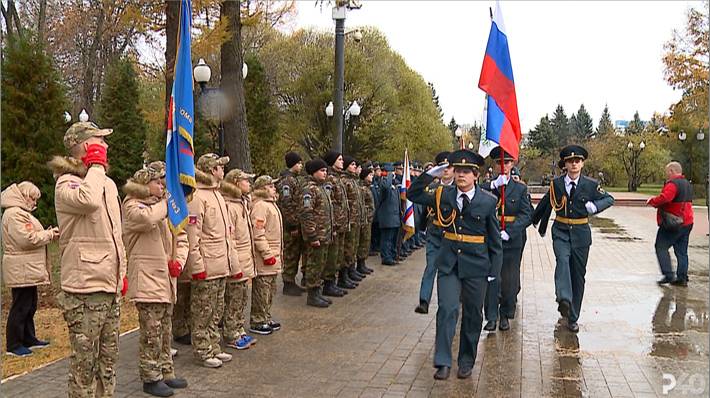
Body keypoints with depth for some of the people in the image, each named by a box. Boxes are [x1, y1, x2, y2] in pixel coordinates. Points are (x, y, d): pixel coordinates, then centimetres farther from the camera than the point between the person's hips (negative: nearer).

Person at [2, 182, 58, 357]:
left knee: (29, 306, 17)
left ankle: (28, 339, 27)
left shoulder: (21, 212, 19)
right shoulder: (15, 214, -16)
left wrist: (47, 233, 5)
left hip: (28, 270, 11)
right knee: (20, 307, -4)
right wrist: (49, 234, -13)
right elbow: (28, 239, -24)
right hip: (21, 271, -11)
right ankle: (13, 345, 4)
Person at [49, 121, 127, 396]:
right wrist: (96, 165, -16)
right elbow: (88, 200, -33)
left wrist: (121, 273, 23)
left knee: (108, 359, 16)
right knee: (85, 363, -1)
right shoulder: (66, 183, -8)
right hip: (85, 290, -8)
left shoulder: (108, 183, 16)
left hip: (110, 287, 8)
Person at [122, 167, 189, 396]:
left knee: (165, 331, 14)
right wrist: (167, 202, -11)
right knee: (152, 332, -4)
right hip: (146, 279, -8)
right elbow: (148, 219, -28)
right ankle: (151, 378, 6)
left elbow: (181, 237, 17)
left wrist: (179, 260, -1)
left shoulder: (162, 207, 19)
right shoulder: (132, 206, -4)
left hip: (165, 278, 8)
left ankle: (165, 372, 23)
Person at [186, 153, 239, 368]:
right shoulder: (197, 197, -14)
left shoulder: (217, 195, 17)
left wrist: (233, 262, 20)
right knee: (203, 312, 2)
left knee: (217, 311, 16)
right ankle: (203, 352, 11)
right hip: (207, 267, -9)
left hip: (221, 266, 9)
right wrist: (197, 266, -21)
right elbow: (192, 235, -19)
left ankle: (214, 347, 26)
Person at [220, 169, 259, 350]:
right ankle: (231, 337, 10)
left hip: (246, 262, 9)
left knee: (242, 299, 16)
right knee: (234, 301, 0)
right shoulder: (229, 206, -17)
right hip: (237, 264, -9)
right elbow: (228, 238, -20)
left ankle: (239, 332, 26)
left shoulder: (243, 203, 14)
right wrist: (235, 265, -20)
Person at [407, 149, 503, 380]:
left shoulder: (487, 201, -4)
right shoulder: (444, 195, 2)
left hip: (476, 266, -1)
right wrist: (431, 175, -4)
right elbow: (413, 195, 8)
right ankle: (443, 363, -3)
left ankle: (466, 362, 25)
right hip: (449, 263, 1)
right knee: (447, 310, -9)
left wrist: (494, 269, -2)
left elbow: (494, 238, 0)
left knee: (473, 314, 9)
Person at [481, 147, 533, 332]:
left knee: (509, 279, 8)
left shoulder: (520, 188, 4)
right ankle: (491, 317, 4)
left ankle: (505, 315, 23)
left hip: (512, 240, 1)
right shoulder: (487, 186, 3)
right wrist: (494, 185, -25)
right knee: (491, 278, -4)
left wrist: (508, 232, -16)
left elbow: (526, 215, -3)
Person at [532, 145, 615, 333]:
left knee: (578, 274, 4)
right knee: (562, 260, -29)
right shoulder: (556, 184, 0)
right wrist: (540, 224, 29)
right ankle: (564, 299, -42)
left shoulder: (591, 185, -2)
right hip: (561, 232, 0)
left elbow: (609, 199, 9)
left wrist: (595, 206, -12)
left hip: (581, 233, 0)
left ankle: (572, 318, 14)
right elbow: (546, 204, 15)